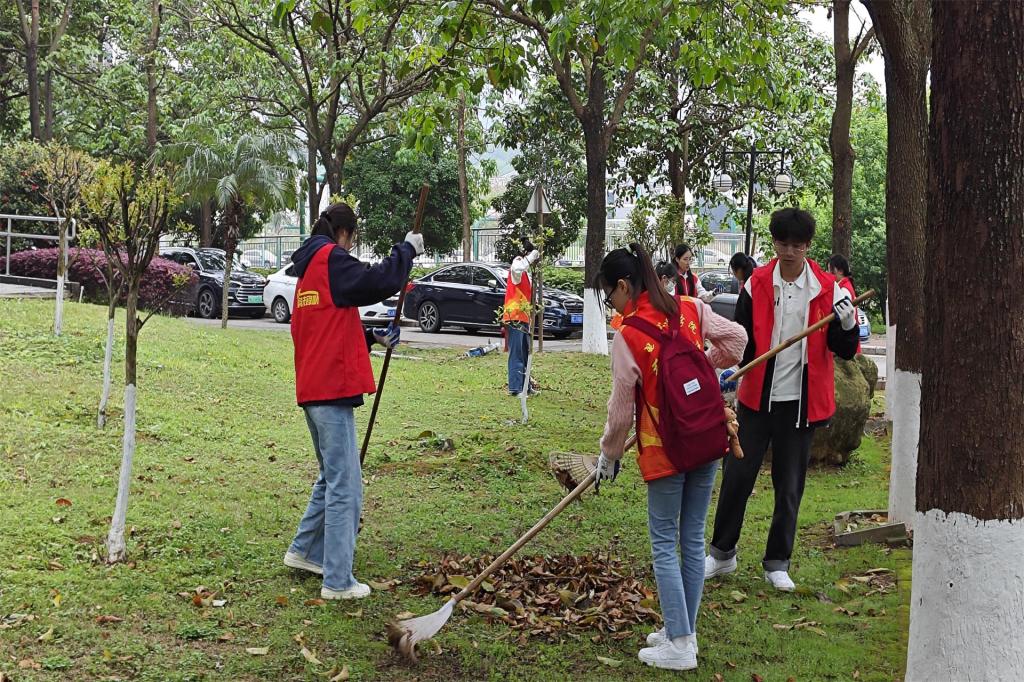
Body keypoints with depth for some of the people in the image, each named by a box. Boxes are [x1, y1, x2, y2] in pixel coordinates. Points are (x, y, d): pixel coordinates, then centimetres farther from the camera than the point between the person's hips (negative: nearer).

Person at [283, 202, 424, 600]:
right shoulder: (331, 260, -9)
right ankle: (338, 582, -3)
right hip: (332, 388, -10)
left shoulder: (309, 270, 19)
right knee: (344, 487, -6)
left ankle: (304, 550, 31)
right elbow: (379, 283, -21)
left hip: (313, 388, 10)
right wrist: (407, 250, -6)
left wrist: (372, 337, 17)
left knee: (332, 477, 23)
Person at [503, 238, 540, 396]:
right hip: (515, 318, -10)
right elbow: (518, 268, -37)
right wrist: (532, 256, -24)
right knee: (516, 354, -10)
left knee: (525, 355, 14)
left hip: (523, 319, 10)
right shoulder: (517, 265, -10)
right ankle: (514, 388, -11)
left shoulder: (525, 272, 20)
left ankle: (525, 386, 21)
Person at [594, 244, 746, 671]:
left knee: (664, 543, 4)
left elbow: (622, 408, -7)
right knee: (693, 538, 14)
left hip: (664, 450, -6)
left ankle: (679, 645, 6)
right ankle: (683, 630, 24)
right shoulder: (691, 309, 0)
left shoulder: (627, 336, -13)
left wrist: (609, 455, 7)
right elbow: (736, 338, 9)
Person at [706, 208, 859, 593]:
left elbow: (845, 351, -1)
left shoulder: (827, 289, -3)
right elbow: (741, 339, 5)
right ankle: (722, 553, 21)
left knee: (789, 486, 8)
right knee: (737, 476, 3)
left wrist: (847, 323, -21)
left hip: (801, 402, 0)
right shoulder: (756, 284, -1)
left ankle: (777, 564, 22)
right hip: (757, 398, 1)